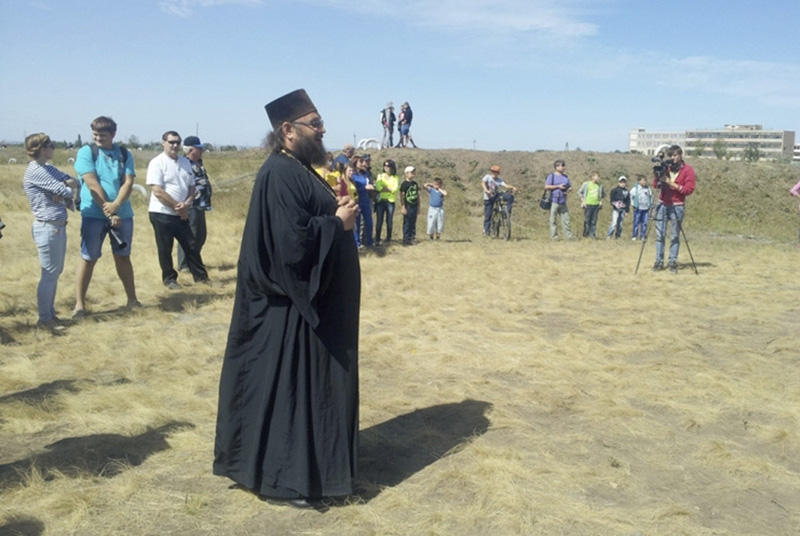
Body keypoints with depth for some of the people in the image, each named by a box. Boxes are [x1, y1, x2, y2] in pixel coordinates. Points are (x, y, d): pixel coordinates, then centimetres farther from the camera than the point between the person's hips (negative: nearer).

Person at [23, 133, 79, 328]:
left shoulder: (47, 168, 15)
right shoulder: (35, 170, -13)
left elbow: (74, 182, 11)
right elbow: (66, 191, -16)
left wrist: (64, 187, -10)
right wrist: (67, 188, 6)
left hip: (58, 227, 9)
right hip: (48, 228, -9)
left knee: (55, 273, 14)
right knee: (50, 274, -3)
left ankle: (50, 313, 23)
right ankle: (44, 318, 6)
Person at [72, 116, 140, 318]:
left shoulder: (124, 154, 6)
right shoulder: (86, 152, -3)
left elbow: (128, 182, -5)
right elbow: (92, 183, -12)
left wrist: (115, 205, -21)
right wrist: (108, 212, -17)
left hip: (122, 214, 3)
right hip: (94, 215, -3)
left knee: (123, 257, 12)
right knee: (88, 258, 0)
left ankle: (132, 299, 21)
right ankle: (79, 304, 8)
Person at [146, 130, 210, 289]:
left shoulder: (185, 162, 8)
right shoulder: (157, 163, -10)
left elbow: (192, 186, 11)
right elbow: (157, 192, -17)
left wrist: (186, 204, -8)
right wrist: (178, 207, -14)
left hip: (181, 214, 6)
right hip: (161, 214, -6)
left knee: (191, 246, 10)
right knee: (165, 250, 5)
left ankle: (201, 276, 19)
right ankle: (169, 279, 18)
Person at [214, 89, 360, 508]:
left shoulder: (300, 170, 13)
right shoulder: (279, 174, -19)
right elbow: (292, 238, -27)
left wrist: (336, 213, 2)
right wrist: (337, 223, -14)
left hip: (313, 301, 11)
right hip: (295, 305, -11)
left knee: (309, 386, 18)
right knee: (289, 387, 0)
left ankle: (305, 466, 32)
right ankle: (284, 477, 14)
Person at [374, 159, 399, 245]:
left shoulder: (396, 178, 10)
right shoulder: (380, 176, 10)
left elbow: (395, 189, -5)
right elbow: (378, 187, -5)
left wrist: (384, 188, -8)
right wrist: (389, 189, -8)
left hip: (390, 201, 0)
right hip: (381, 201, 0)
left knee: (389, 221, 1)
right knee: (379, 221, -5)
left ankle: (389, 238, 11)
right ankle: (377, 240, -2)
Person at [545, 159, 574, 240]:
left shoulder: (565, 176, 17)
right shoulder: (552, 176, -1)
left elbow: (570, 186, 22)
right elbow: (546, 186, -9)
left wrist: (569, 190, -2)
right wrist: (558, 186, -13)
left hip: (563, 202, 5)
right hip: (554, 201, -5)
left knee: (566, 219, 3)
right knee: (553, 220, -2)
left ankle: (568, 236, 6)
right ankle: (554, 236, 3)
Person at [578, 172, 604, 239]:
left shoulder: (600, 186, 6)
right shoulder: (586, 184, -2)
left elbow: (603, 194, 22)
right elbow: (580, 192, 4)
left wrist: (601, 201, 9)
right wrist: (583, 200, -2)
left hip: (596, 205, 3)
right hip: (588, 205, -3)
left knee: (594, 221, 2)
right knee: (587, 220, -2)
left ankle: (592, 234, 6)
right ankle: (586, 234, 6)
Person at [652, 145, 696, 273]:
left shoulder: (688, 170, 0)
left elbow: (689, 189, -10)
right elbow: (655, 185, 10)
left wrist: (671, 183, -17)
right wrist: (657, 176, -10)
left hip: (677, 206, -3)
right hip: (662, 205, 3)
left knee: (675, 236, -3)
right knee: (660, 235, -1)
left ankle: (673, 262, 3)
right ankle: (659, 261, 3)